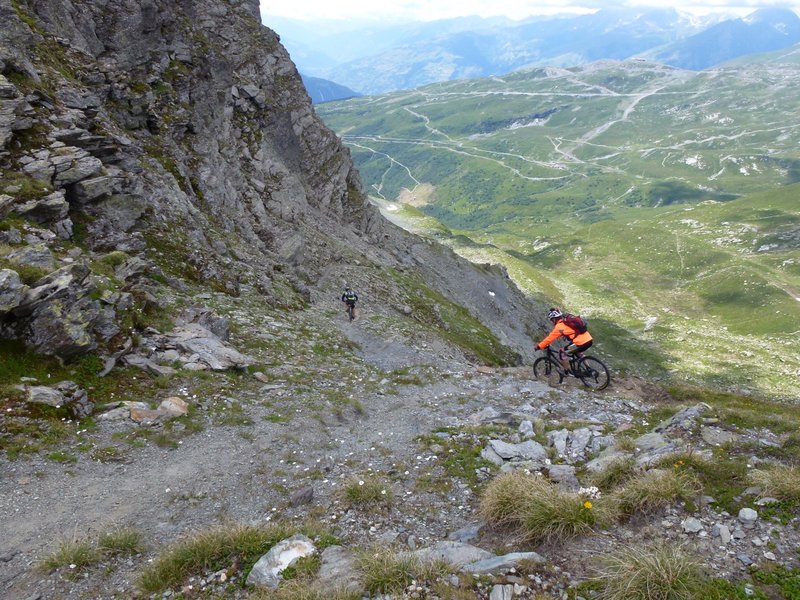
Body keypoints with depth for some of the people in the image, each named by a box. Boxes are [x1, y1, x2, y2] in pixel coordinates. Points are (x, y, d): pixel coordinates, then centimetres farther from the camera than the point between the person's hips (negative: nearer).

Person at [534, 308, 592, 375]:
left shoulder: (559, 326, -4)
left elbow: (550, 338, -1)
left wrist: (539, 346, 7)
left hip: (582, 343, -9)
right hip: (589, 340, 9)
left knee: (563, 353, 3)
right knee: (576, 352, 34)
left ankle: (568, 372, 10)